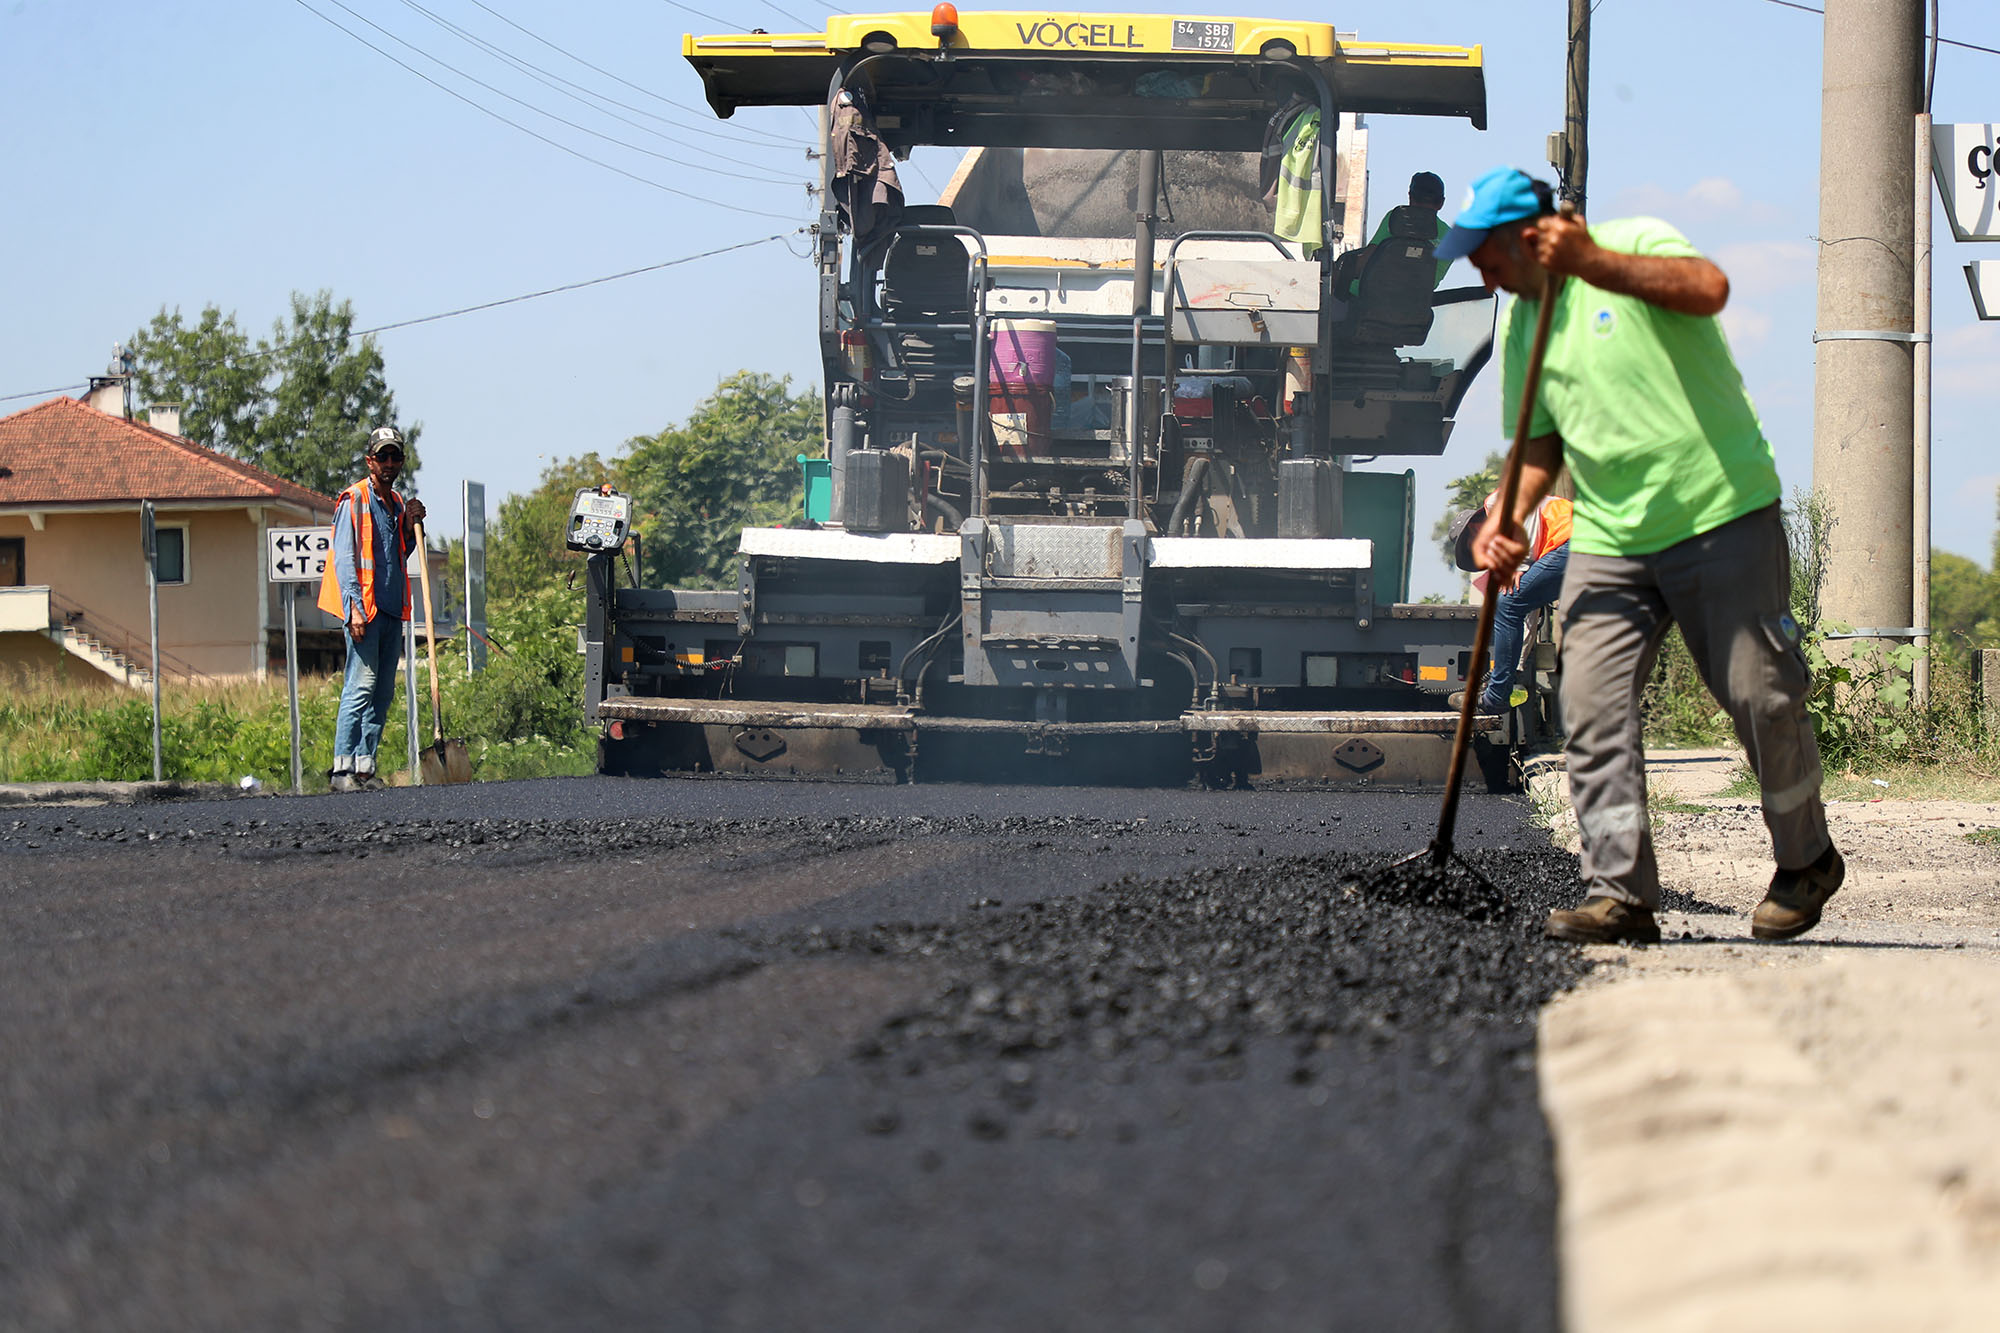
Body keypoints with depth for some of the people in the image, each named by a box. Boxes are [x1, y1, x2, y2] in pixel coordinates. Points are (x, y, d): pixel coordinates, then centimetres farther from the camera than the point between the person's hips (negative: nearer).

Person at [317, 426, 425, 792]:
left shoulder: (397, 503, 18)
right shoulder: (354, 501, -5)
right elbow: (344, 558, -10)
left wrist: (411, 525, 8)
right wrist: (354, 608, -18)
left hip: (392, 609, 8)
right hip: (364, 608, -8)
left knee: (383, 691, 5)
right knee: (362, 685, -13)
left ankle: (365, 765, 7)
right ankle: (343, 768, -14)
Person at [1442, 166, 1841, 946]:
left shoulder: (1635, 243, -6)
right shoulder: (1519, 325, 13)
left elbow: (1709, 289, -27)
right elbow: (1541, 443, 17)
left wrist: (1593, 262, -32)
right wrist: (1508, 518, -1)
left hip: (1723, 513, -6)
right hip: (1609, 538, 6)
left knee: (1760, 696, -2)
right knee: (1593, 709, -9)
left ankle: (1807, 863, 19)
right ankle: (1619, 892, -10)